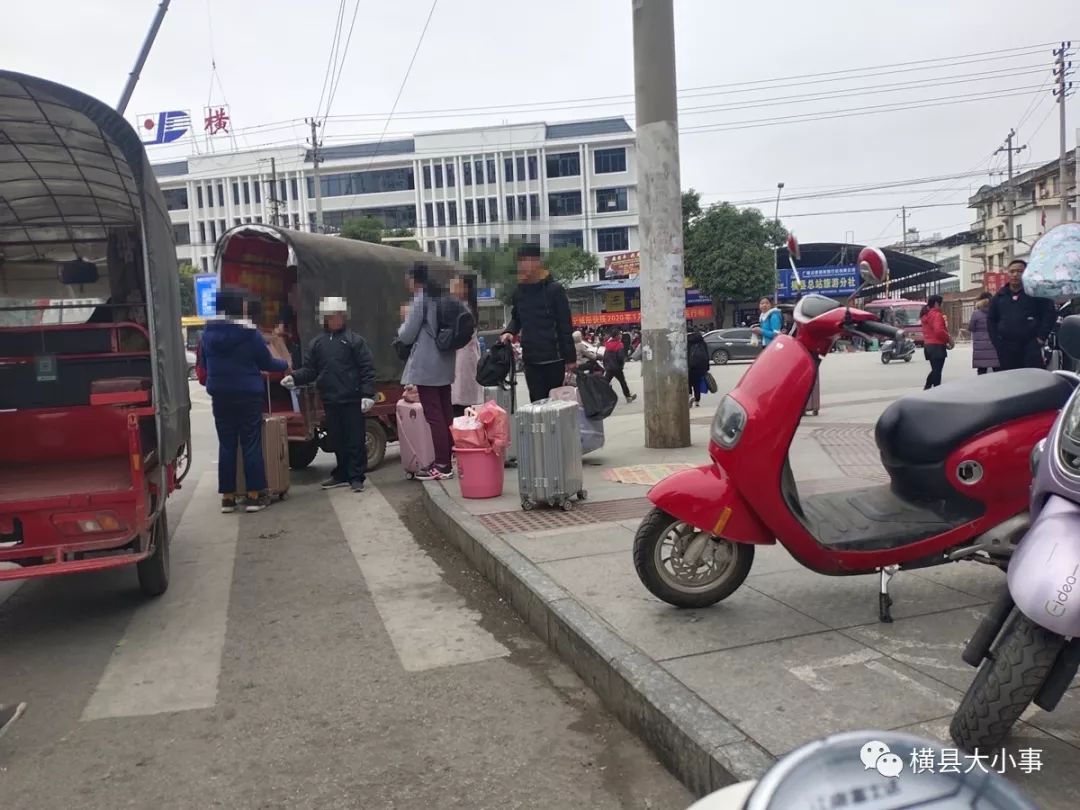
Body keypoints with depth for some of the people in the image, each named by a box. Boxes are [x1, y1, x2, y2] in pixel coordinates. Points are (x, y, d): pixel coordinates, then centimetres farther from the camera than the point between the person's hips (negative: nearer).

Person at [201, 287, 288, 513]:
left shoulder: (208, 334, 3)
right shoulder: (249, 333, -11)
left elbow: (205, 365, 14)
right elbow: (266, 363, -3)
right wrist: (285, 364, 17)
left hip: (220, 397, 4)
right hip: (248, 395, -4)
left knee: (226, 445, 9)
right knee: (251, 445, 3)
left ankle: (227, 497, 12)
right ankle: (255, 495, 5)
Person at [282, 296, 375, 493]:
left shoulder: (354, 340, -2)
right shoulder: (317, 343, 12)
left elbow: (367, 369, -7)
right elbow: (310, 369, 11)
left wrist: (368, 394, -14)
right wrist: (294, 378, -8)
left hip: (352, 399, -5)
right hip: (330, 401, 5)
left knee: (356, 439, 0)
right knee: (337, 440, 14)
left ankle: (356, 477, 6)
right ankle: (342, 474, 25)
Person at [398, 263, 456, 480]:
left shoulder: (420, 299, -10)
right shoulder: (441, 297, 12)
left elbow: (407, 336, -8)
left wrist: (402, 328, 15)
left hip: (426, 366, -8)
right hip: (444, 364, 8)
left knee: (433, 415, -6)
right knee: (446, 413, 10)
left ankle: (442, 464, -5)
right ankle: (451, 458, 15)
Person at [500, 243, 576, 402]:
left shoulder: (554, 290, -6)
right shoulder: (519, 292, 8)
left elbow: (565, 326, -6)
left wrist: (570, 358, -7)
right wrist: (509, 331, -2)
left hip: (554, 358, -4)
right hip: (531, 360, 4)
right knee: (537, 402, 6)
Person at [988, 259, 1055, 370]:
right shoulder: (1000, 296, 14)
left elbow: (1049, 314, 1)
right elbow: (991, 320, 18)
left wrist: (1041, 337, -7)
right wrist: (996, 341, 6)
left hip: (1031, 347, -3)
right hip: (1006, 348, 3)